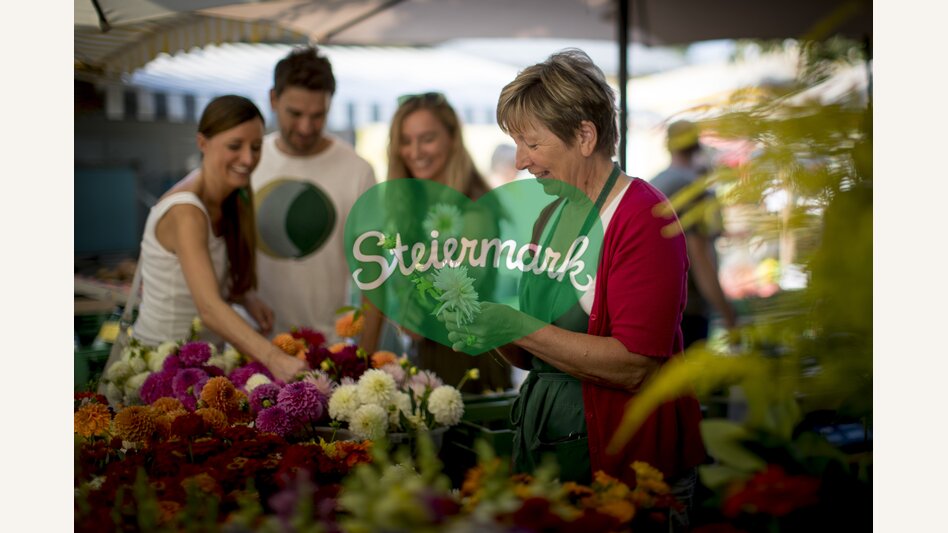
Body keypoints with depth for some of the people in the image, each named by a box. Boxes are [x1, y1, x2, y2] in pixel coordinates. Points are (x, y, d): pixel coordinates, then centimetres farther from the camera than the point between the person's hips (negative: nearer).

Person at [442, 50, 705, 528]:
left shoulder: (642, 216, -14)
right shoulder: (550, 215, 8)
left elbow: (635, 365, -24)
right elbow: (530, 357, 12)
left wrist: (517, 327, -24)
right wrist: (474, 318, -6)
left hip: (625, 463, -7)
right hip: (538, 444, 7)